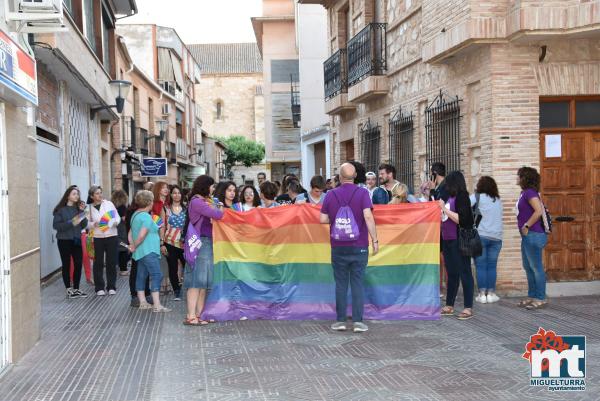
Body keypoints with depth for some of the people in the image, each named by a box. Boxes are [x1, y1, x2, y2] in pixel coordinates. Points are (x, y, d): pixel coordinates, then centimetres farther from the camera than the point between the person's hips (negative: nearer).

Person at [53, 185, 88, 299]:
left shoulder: (78, 208, 8)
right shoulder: (61, 209, -5)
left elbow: (84, 225, 3)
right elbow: (55, 225, -12)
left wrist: (82, 212, -9)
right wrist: (71, 223, -20)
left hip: (76, 240, 4)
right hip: (64, 241, -4)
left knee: (78, 264, 3)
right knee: (66, 265, 2)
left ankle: (76, 289, 16)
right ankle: (69, 290, 10)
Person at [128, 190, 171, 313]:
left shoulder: (135, 215, 15)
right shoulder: (146, 217, -16)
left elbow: (130, 234, 15)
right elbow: (142, 235, -22)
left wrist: (132, 245, 4)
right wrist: (134, 247, -9)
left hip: (141, 252, 10)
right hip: (149, 251, -10)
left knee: (142, 276, 12)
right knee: (156, 276, -11)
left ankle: (143, 302, 17)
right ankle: (157, 305, -15)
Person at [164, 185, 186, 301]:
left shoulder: (186, 209, 8)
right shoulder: (166, 209, 6)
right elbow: (163, 227, 5)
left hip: (184, 243, 0)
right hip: (170, 243, 0)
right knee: (173, 268, 2)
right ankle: (176, 291, 14)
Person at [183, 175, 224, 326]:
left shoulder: (206, 201, 15)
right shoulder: (196, 202, -12)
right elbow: (217, 215, -18)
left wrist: (218, 207, 0)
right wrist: (221, 208, 1)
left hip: (207, 243, 9)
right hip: (200, 243, -9)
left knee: (204, 281, 10)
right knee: (197, 280, -8)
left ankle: (199, 314, 16)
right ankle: (191, 316, -6)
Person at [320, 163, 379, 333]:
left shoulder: (331, 194, 1)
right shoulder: (362, 193, -6)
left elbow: (323, 219, 2)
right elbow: (368, 216, -16)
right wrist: (375, 239, -12)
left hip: (338, 247, 1)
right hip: (359, 246, -1)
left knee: (341, 284, 8)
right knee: (358, 283, 4)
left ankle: (340, 320, 10)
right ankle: (358, 321, 1)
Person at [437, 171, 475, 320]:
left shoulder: (461, 197, -10)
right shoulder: (450, 197, 11)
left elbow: (461, 219, -19)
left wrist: (444, 209, -16)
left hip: (458, 242, -8)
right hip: (447, 241, 8)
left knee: (464, 273, -3)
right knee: (451, 274, 14)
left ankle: (468, 308, 2)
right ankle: (449, 306, 22)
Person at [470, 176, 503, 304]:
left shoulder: (477, 197, -1)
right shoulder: (498, 200, 14)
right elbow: (497, 216, 17)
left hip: (480, 235, -3)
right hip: (496, 237, 4)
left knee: (481, 266, 1)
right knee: (492, 266, 7)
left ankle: (482, 294, 0)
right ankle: (491, 293, 7)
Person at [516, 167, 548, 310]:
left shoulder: (530, 192, -14)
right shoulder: (525, 192, 14)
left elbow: (539, 211, -26)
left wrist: (526, 226, -19)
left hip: (533, 235, -11)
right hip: (527, 236, 11)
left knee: (536, 267, -4)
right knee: (528, 267, 16)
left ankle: (540, 299, 2)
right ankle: (532, 296, 24)